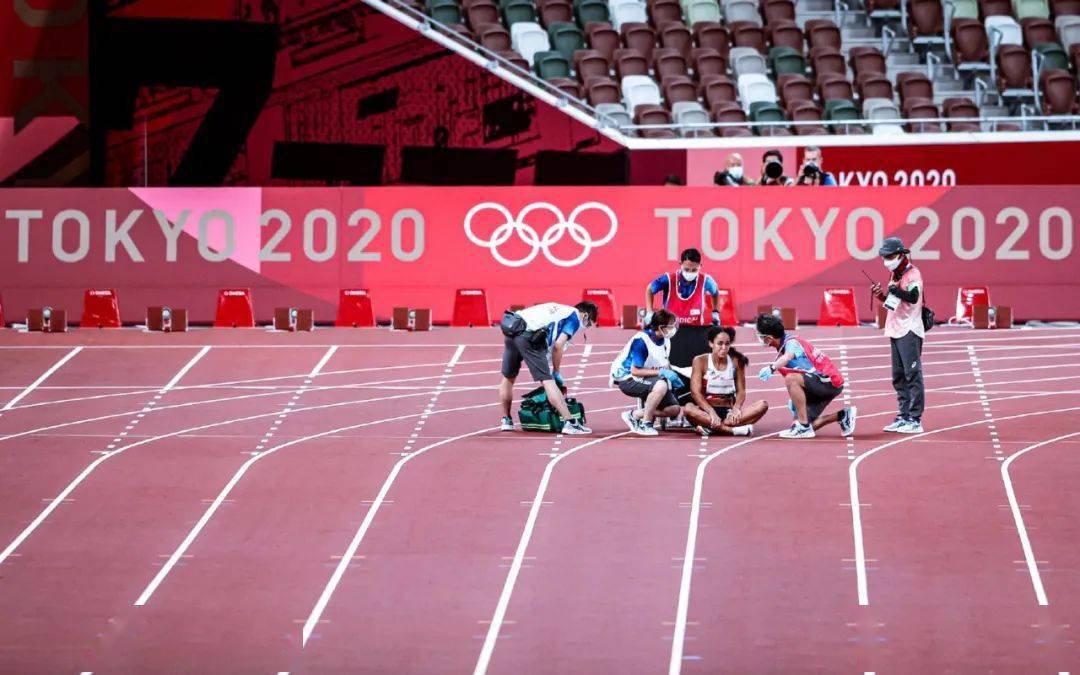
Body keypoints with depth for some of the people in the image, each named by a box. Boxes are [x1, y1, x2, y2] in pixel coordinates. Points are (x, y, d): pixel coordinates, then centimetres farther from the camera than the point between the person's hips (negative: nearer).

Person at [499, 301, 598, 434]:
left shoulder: (560, 309, 31)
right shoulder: (575, 317, 9)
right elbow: (558, 345, -3)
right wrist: (556, 372, 8)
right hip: (528, 336, -8)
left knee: (508, 377, 22)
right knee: (548, 381, -9)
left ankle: (506, 421, 33)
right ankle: (569, 422, -12)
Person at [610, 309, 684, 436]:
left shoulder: (665, 340, 0)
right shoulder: (641, 340, -24)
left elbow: (664, 364, 15)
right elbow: (635, 371, -24)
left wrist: (672, 375, -6)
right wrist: (660, 372, -27)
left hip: (647, 380, 8)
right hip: (628, 379, -8)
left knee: (674, 409, -5)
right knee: (661, 385, -37)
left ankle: (634, 415, 7)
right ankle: (645, 424, -24)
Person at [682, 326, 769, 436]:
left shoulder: (736, 361, 7)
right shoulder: (700, 361, -1)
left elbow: (741, 390, 5)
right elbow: (696, 392, -10)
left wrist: (736, 408, -17)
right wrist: (711, 412, -25)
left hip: (729, 410, 3)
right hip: (706, 410, -3)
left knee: (762, 405, -22)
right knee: (688, 408, -36)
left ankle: (710, 427, -31)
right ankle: (732, 429, -39)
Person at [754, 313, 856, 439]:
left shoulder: (791, 342, -21)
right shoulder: (782, 347, 9)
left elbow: (788, 357, -45)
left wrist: (772, 367, -63)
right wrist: (794, 398, 14)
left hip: (829, 381, -10)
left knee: (791, 379, -32)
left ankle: (804, 427, -28)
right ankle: (843, 416, 20)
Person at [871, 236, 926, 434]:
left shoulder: (913, 273, -12)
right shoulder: (895, 275, 17)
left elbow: (913, 297, -28)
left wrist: (896, 291, -42)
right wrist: (881, 295, 5)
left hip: (909, 331, -10)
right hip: (896, 331, 10)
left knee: (912, 375, -10)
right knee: (898, 377, 13)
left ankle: (915, 421, -12)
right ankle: (903, 417, 20)